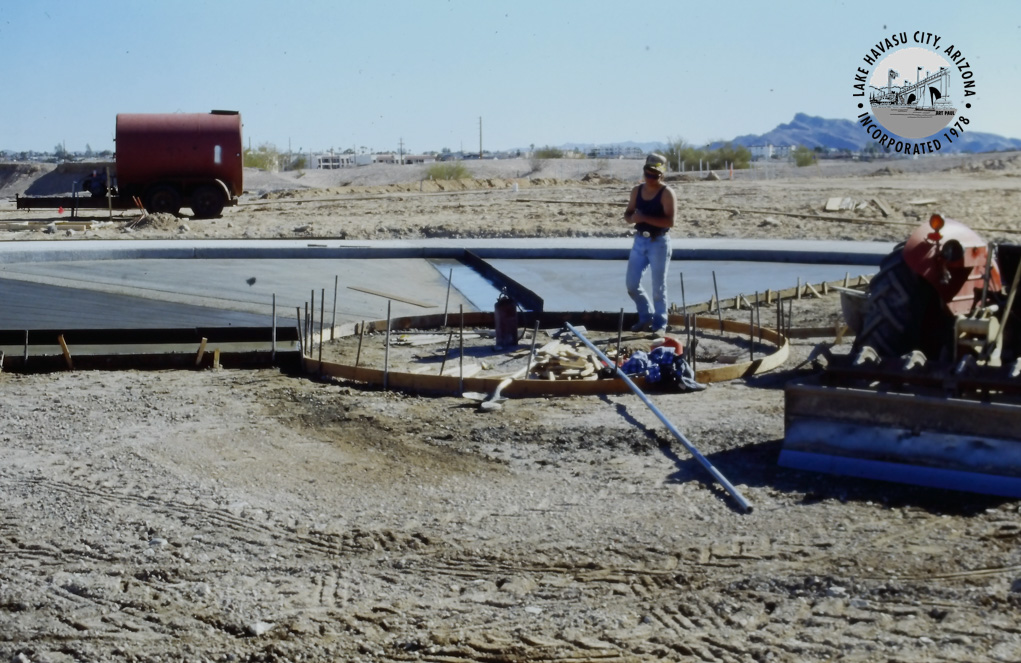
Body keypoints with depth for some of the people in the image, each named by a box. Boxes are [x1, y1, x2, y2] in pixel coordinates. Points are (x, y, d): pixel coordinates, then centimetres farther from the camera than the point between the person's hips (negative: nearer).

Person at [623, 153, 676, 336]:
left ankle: (659, 325, 11)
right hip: (640, 241, 6)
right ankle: (646, 317, 27)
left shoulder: (667, 193, -11)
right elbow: (627, 214, 13)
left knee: (658, 287, 1)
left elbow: (670, 221, -20)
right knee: (632, 285, 7)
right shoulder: (637, 190, 7)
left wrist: (645, 218, -25)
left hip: (659, 242, -6)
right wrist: (633, 218, -11)